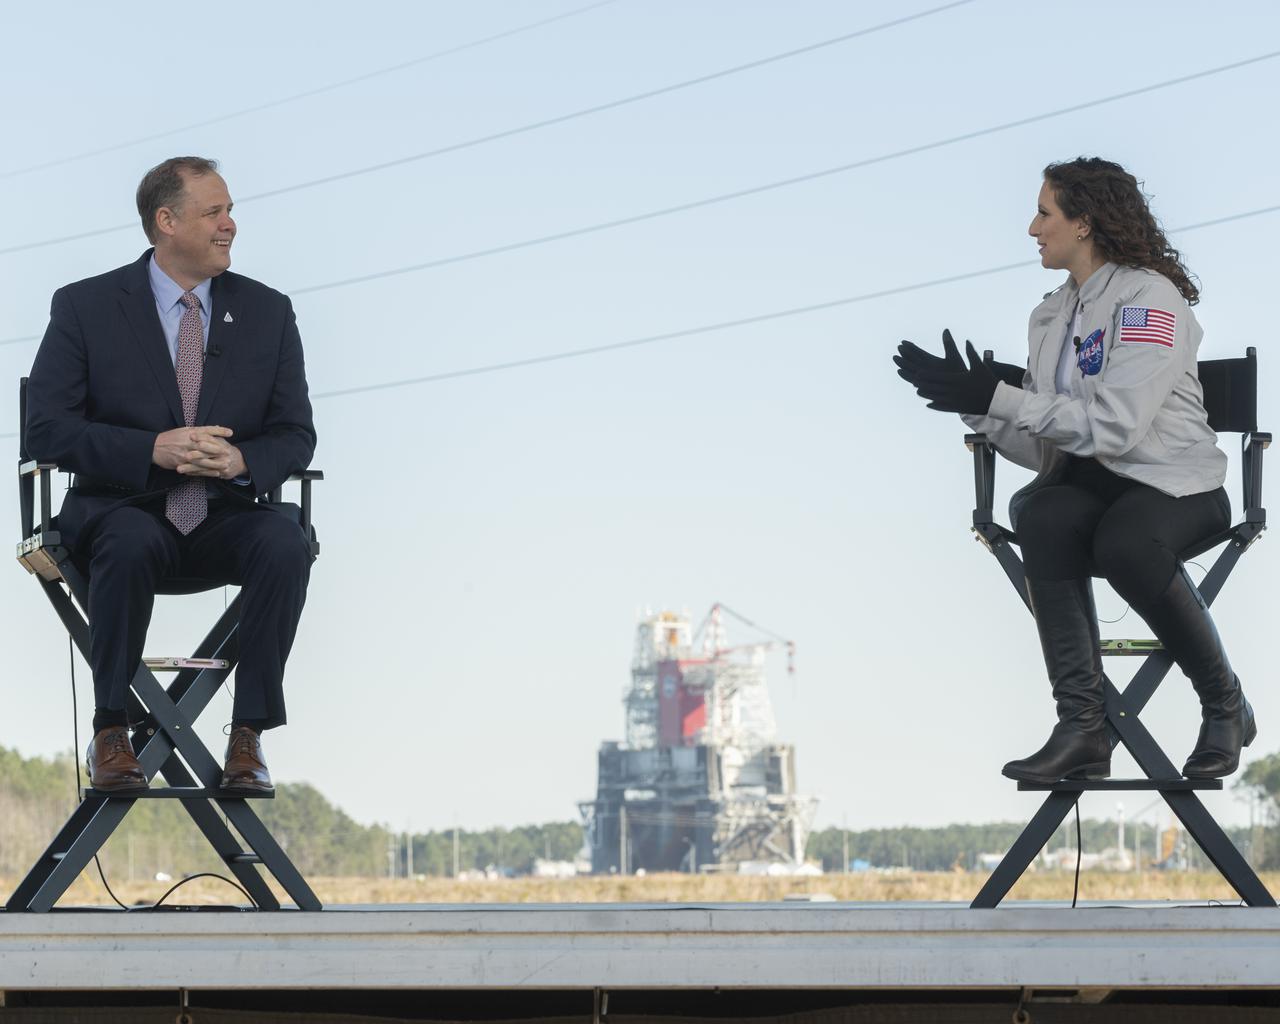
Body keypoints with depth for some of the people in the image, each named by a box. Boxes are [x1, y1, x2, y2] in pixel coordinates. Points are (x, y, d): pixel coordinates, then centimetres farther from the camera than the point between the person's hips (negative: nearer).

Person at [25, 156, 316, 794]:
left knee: (286, 543, -31)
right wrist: (155, 450, -21)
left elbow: (296, 435, 7)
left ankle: (248, 736, -24)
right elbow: (47, 430, -7)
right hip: (124, 509, -3)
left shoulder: (268, 312, 9)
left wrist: (240, 460, -17)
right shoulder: (85, 307, 0)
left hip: (224, 520, 3)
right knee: (131, 544, -38)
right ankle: (110, 734, -25)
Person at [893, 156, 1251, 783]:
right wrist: (976, 405, -3)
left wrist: (1000, 398, -18)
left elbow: (1115, 426, -20)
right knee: (1041, 519, -31)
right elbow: (1043, 448, 12)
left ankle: (1226, 707, -14)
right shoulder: (1052, 315, 16)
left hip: (1176, 482, -6)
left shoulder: (1148, 296, -8)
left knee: (1126, 546, -39)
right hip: (1089, 480, 6)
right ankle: (1082, 728, -34)